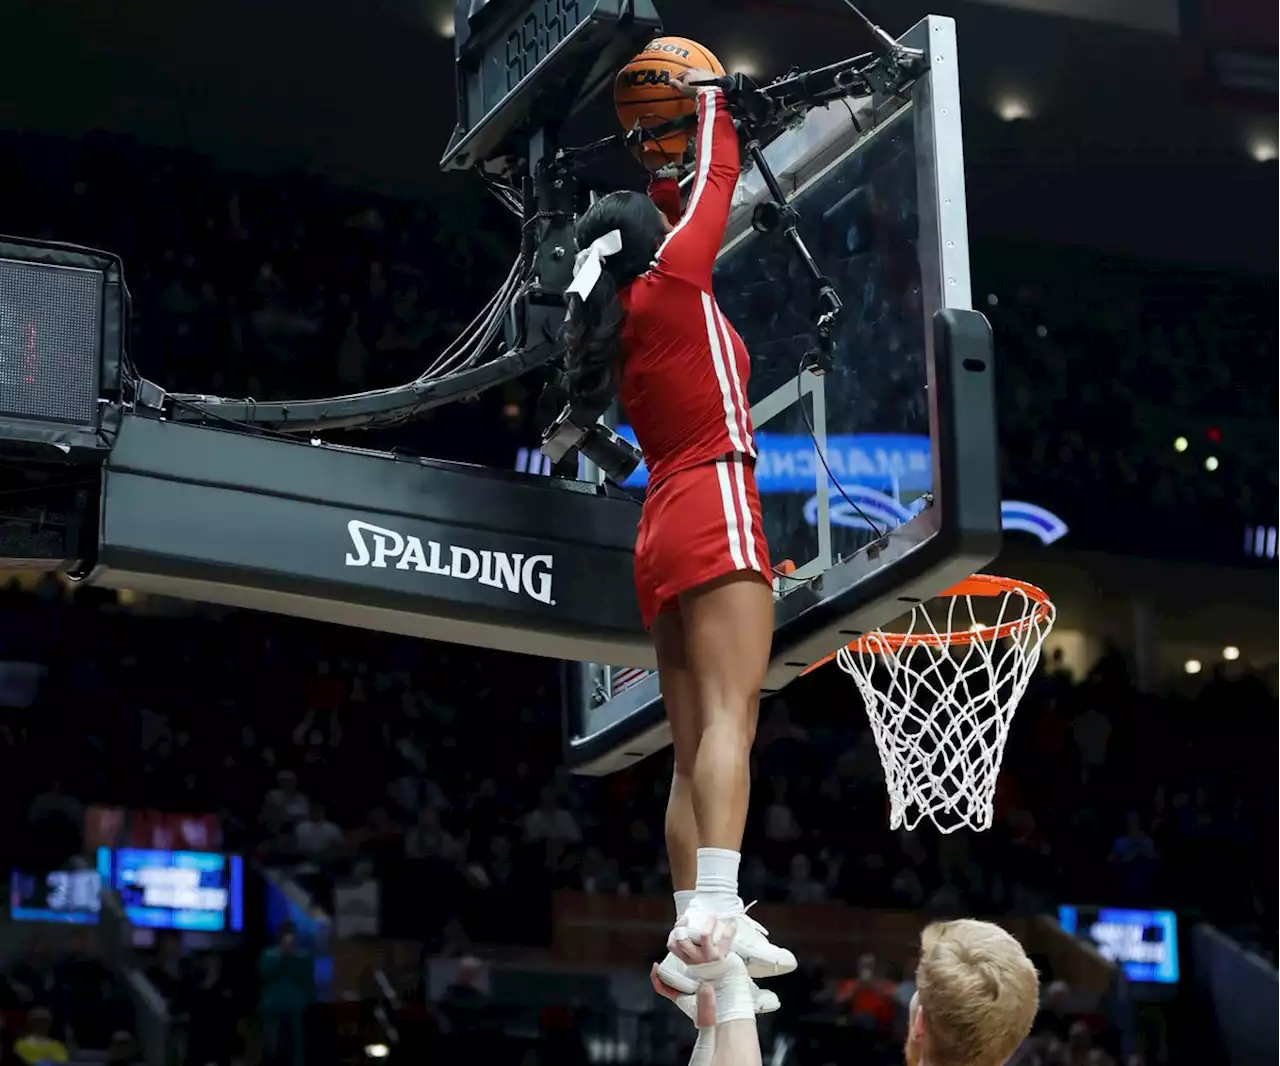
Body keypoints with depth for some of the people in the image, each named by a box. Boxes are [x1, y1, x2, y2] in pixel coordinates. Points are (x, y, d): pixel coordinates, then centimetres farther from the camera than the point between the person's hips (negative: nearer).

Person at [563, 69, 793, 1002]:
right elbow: (718, 183, 11)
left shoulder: (617, 320, 20)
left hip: (665, 535, 8)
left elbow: (671, 212, 40)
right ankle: (718, 909, -37)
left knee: (693, 747, 2)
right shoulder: (672, 284, 1)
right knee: (730, 717, -21)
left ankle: (691, 936, -7)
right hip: (715, 515, -8)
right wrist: (710, 102, 25)